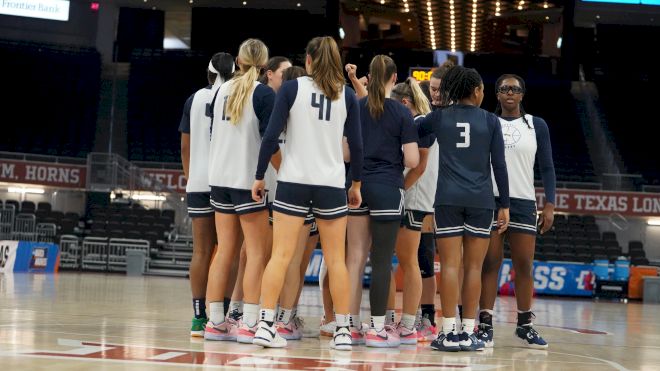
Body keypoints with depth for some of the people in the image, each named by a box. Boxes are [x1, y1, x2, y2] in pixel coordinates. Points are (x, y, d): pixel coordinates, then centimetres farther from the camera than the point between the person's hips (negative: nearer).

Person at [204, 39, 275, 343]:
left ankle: (216, 322, 10)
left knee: (224, 250, 10)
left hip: (220, 178, 7)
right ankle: (249, 325, -5)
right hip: (248, 179, -7)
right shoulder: (264, 94, -9)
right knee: (257, 252, -1)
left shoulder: (223, 90, 10)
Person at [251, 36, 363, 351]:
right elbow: (356, 145, 4)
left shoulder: (291, 88, -1)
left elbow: (271, 136, -6)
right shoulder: (346, 95, 4)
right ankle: (342, 331, 9)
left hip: (293, 182, -1)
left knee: (281, 255, -1)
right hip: (332, 184, 1)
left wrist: (259, 177, 2)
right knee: (336, 260, 7)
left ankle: (266, 325, -7)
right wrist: (356, 184, 16)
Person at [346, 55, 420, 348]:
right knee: (382, 259, -1)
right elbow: (412, 160, -10)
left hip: (358, 185, 4)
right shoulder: (402, 113, -5)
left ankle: (351, 324, 11)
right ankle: (377, 329, 1)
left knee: (356, 256, 8)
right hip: (387, 188, -4)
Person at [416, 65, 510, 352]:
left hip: (448, 198, 1)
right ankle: (468, 333, 3)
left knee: (450, 264, -2)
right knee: (473, 267, 3)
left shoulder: (440, 117, 6)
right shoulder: (490, 121, 4)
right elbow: (499, 166, 2)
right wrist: (505, 205, 6)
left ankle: (449, 332, -6)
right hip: (481, 200, 0)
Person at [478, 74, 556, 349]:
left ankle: (525, 326, 11)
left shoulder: (537, 125, 8)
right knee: (490, 263, -3)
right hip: (489, 200, -1)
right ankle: (485, 325, -1)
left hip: (523, 202, 1)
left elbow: (547, 168, 8)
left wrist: (550, 205, -1)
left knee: (524, 265, 1)